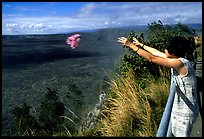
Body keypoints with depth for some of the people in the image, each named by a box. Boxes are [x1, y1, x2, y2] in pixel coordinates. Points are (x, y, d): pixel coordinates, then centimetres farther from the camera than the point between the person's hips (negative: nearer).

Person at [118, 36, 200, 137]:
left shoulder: (180, 63, -27)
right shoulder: (179, 60, 0)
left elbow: (151, 58, -26)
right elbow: (157, 53, 11)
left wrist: (131, 45, -20)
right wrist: (141, 45, 18)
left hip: (185, 112, -8)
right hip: (180, 108, 9)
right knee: (176, 134, 23)